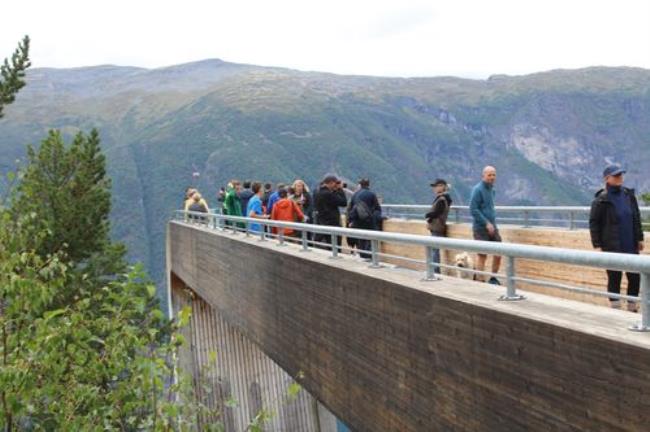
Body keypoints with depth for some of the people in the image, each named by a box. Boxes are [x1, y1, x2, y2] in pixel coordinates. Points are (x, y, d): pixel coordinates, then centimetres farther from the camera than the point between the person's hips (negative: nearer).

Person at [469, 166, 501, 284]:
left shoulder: (492, 190, 13)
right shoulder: (478, 189, -12)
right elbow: (473, 210, -17)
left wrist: (493, 222, 12)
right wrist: (486, 223, -19)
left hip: (492, 227, 7)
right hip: (481, 228, -7)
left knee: (498, 253, 5)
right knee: (483, 256, -4)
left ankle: (493, 279, 20)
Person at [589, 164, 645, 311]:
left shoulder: (629, 195, 6)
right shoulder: (601, 200, -8)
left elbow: (637, 218, 13)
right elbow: (593, 223, -6)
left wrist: (639, 238, 10)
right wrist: (597, 245, -10)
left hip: (631, 246, 5)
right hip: (612, 247, -4)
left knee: (635, 277, 8)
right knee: (614, 278, 3)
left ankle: (632, 308, 22)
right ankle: (615, 309, 15)